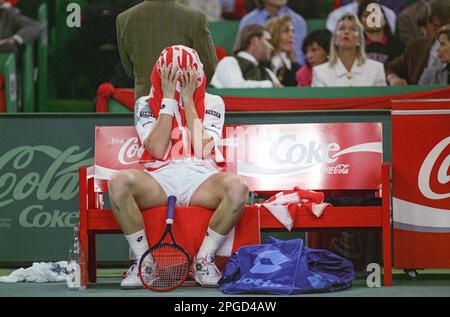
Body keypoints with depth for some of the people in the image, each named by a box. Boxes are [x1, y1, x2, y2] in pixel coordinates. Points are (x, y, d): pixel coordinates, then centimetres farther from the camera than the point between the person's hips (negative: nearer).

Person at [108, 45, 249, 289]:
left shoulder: (212, 103, 12)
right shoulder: (146, 104, 11)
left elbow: (202, 149, -5)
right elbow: (158, 150, -6)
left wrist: (188, 99, -2)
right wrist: (169, 98, -3)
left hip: (200, 179, 0)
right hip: (159, 178, 0)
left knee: (237, 186, -34)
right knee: (119, 182, -34)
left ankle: (204, 260, -16)